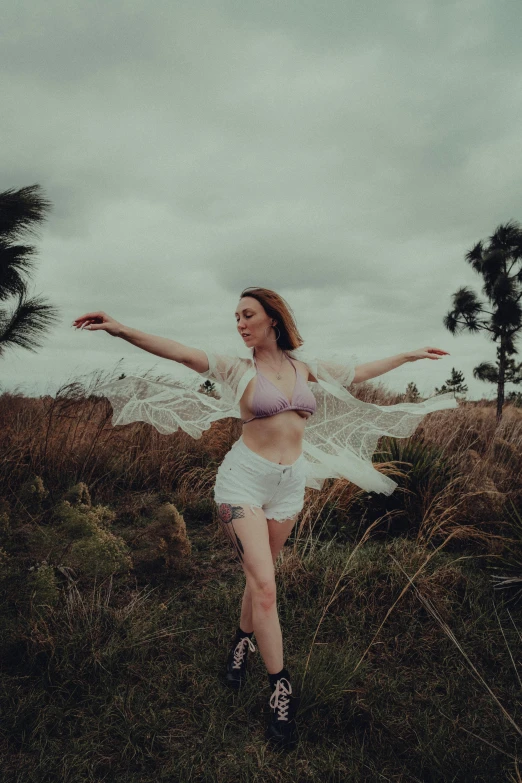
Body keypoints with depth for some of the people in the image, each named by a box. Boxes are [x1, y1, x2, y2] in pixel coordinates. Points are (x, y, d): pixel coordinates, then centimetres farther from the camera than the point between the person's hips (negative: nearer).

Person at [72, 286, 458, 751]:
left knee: (260, 575, 16)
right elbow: (183, 353, -15)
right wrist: (122, 330, -25)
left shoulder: (304, 365, 7)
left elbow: (358, 372, 18)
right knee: (264, 583, -8)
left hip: (290, 484, 4)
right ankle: (281, 687, 7)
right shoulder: (239, 368, -3)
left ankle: (243, 641, 42)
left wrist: (409, 356, 26)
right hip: (245, 477, -3)